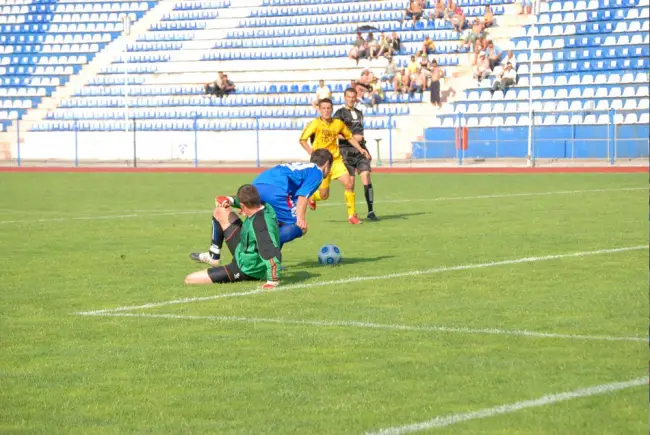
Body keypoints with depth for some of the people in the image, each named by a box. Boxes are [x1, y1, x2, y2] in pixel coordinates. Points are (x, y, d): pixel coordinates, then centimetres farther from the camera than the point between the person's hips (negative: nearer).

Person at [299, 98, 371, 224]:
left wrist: (361, 149, 7)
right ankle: (311, 197, 37)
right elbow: (302, 140, -9)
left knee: (348, 184, -15)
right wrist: (313, 153, -20)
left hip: (336, 160, 3)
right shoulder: (315, 124, -10)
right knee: (324, 195, 0)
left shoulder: (338, 123, 2)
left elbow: (349, 137, 17)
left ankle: (352, 215, -2)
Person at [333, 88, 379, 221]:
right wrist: (352, 137, -15)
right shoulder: (340, 113, 0)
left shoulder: (359, 113, 19)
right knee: (350, 181, -4)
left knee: (366, 176, -9)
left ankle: (371, 211, -10)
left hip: (360, 150, 4)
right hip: (347, 151, -4)